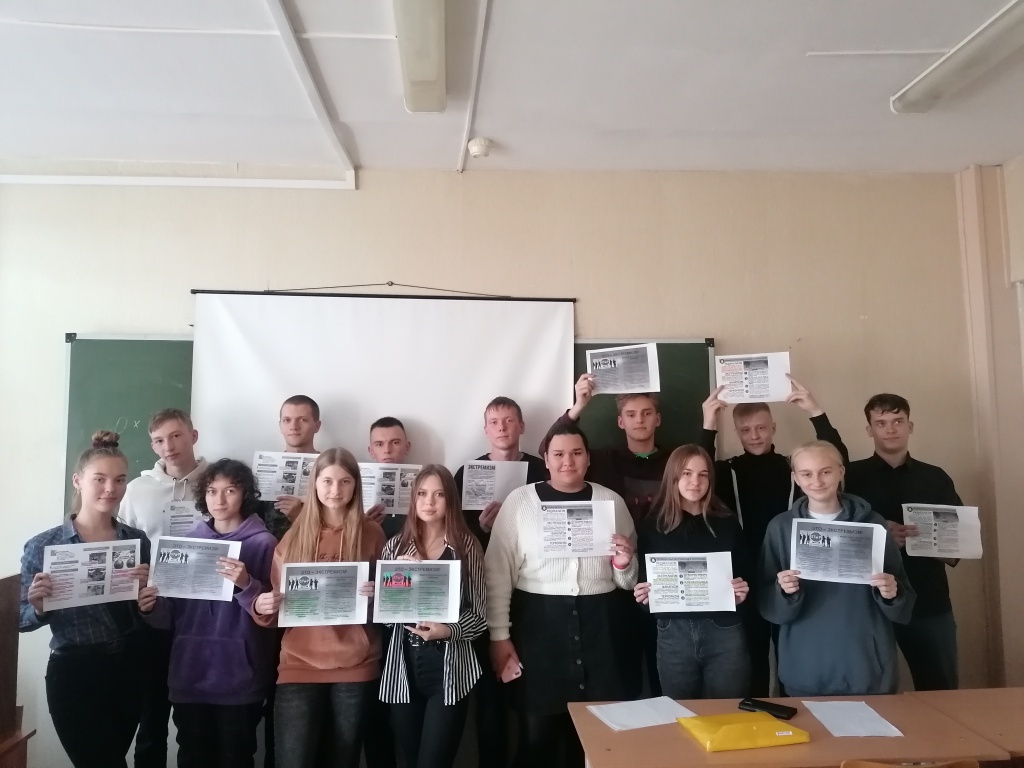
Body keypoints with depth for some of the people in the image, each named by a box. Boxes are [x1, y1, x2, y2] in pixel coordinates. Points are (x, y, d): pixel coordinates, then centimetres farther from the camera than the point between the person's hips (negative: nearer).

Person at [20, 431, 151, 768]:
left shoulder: (138, 540, 0)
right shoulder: (43, 546, -8)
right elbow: (22, 620, -3)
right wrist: (39, 608, -23)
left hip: (130, 669, 4)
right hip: (74, 675, -3)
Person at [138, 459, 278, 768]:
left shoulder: (263, 543, -5)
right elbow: (173, 613, 13)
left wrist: (247, 585, -26)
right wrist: (152, 608, -7)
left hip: (239, 677, -4)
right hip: (190, 674, 4)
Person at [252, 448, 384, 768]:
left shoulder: (371, 534, -1)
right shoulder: (294, 536, 3)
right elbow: (278, 601, 7)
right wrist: (263, 607, -14)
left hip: (356, 665, 0)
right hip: (300, 663, 0)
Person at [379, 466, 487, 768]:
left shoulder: (467, 546, -2)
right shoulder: (396, 546, 5)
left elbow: (480, 613, -2)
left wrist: (448, 630, -18)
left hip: (449, 668, -3)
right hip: (403, 667, 3)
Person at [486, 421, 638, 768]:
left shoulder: (612, 501, 7)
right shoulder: (519, 501, 0)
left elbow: (627, 581, 14)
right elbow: (498, 572, -1)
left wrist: (625, 562, -7)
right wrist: (499, 635, -4)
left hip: (601, 624, 2)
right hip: (539, 622, -2)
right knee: (536, 734, 6)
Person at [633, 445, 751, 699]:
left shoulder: (727, 522, 4)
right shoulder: (652, 525, 2)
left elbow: (744, 575, 7)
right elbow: (643, 581, 5)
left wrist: (741, 592, -12)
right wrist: (644, 595, -15)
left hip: (724, 632, 0)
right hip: (673, 634, 0)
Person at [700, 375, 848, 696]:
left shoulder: (794, 467, 2)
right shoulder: (727, 471, 1)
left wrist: (816, 414, -24)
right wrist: (708, 428, -30)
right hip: (746, 582, 0)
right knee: (752, 661, 11)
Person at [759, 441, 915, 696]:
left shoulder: (873, 524, -1)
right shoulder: (781, 527, -1)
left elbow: (904, 603, 5)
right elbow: (767, 607, -1)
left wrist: (891, 593, -17)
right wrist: (784, 592, -21)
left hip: (867, 671, 0)